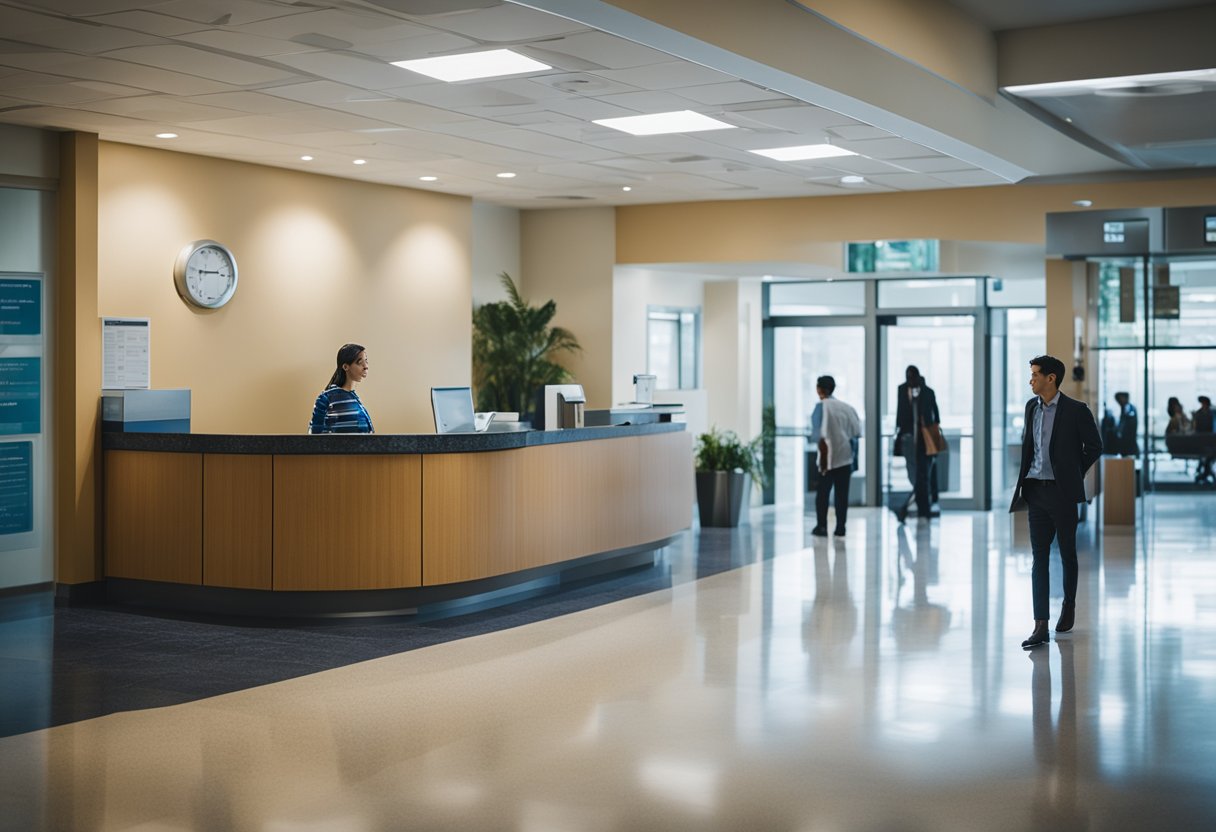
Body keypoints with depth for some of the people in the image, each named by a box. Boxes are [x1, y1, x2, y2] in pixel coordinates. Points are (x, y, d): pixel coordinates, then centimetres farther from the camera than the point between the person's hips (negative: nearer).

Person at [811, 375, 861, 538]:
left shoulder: (822, 407, -10)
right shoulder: (846, 407, 5)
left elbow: (822, 436, -16)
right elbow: (856, 432, 2)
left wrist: (823, 459, -12)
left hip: (829, 458, -4)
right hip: (845, 457, 4)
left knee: (822, 493, 8)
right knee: (842, 494, 7)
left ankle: (821, 526, 6)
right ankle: (840, 527, 5)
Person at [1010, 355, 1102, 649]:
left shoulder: (1076, 410, -8)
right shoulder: (1032, 407, 8)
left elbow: (1094, 447, 0)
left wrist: (1072, 474, 4)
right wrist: (1025, 477, 12)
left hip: (1062, 492, -4)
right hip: (1036, 490, 4)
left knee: (1067, 553, 10)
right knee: (1039, 556, -1)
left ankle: (1069, 606, 32)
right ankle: (1041, 625, -5)